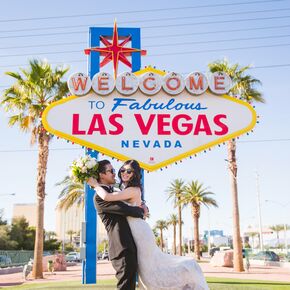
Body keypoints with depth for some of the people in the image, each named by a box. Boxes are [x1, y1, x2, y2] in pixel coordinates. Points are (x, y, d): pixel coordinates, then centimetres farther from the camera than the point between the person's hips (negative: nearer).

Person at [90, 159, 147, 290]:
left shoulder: (112, 192, 21)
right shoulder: (99, 196, -11)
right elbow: (126, 209, -19)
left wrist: (141, 208, 12)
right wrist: (141, 211, -1)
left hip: (129, 245, 10)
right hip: (122, 247, -10)